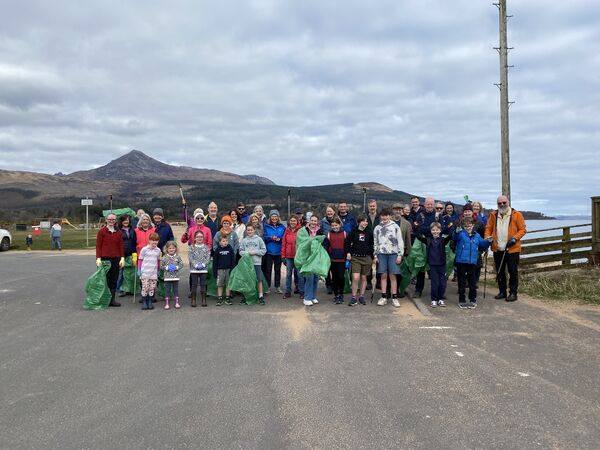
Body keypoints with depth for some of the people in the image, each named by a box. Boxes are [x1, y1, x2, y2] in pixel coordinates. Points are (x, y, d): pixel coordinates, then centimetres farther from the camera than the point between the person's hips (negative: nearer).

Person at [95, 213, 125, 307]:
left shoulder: (118, 232, 12)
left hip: (116, 259, 4)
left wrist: (122, 257, 3)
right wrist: (98, 258, -9)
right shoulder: (102, 231, 2)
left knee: (114, 280, 4)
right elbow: (98, 245, -1)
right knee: (105, 279, -2)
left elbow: (121, 245, 11)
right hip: (105, 258, -4)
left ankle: (112, 300, 10)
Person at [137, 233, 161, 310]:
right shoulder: (144, 249, -3)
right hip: (145, 273, -3)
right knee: (145, 288, -4)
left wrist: (158, 270, 21)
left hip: (154, 273, 3)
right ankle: (144, 303, 5)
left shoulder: (158, 250, 8)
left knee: (152, 288, 4)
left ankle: (150, 302, 14)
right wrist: (139, 270, -1)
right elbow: (140, 260, 2)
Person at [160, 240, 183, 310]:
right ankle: (166, 303, 11)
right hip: (167, 277, -1)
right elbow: (161, 266, 0)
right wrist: (167, 268, -14)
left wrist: (176, 267, -14)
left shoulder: (178, 257, -1)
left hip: (176, 277, 1)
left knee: (176, 290, 9)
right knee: (167, 290, 4)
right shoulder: (164, 257, -3)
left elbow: (181, 264, 2)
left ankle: (177, 303, 17)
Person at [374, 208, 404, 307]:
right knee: (383, 276, 4)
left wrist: (400, 254, -4)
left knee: (392, 276, -1)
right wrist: (375, 255, 6)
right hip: (381, 254, 2)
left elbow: (400, 241, 3)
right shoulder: (377, 228, 9)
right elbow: (375, 243, 12)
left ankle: (394, 298, 5)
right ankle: (384, 297, 10)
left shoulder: (395, 227, 4)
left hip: (393, 254, -2)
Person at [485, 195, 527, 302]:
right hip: (497, 249, 4)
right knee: (499, 272, 11)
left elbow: (522, 229, -2)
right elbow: (488, 228, 10)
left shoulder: (516, 215, -2)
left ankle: (513, 293, 8)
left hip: (512, 249, -4)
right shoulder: (493, 215, 8)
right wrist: (488, 238, -7)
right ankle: (502, 292, 22)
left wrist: (515, 238, -16)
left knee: (513, 272, 0)